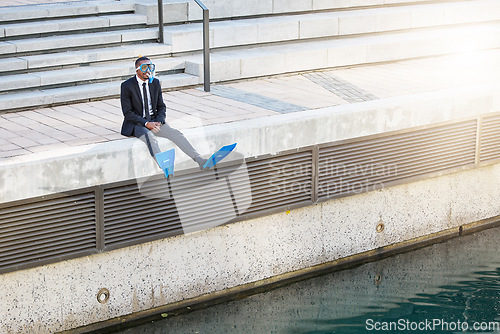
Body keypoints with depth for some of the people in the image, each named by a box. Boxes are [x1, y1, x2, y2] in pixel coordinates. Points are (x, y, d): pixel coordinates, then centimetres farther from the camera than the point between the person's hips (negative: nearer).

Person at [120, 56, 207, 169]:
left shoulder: (155, 83, 6)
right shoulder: (127, 86, -8)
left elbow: (161, 106, 12)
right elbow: (128, 113, -10)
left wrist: (159, 121, -8)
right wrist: (146, 123, -20)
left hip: (154, 121, 5)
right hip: (136, 124, -5)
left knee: (175, 133, -18)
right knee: (149, 136, -35)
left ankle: (199, 160, -27)